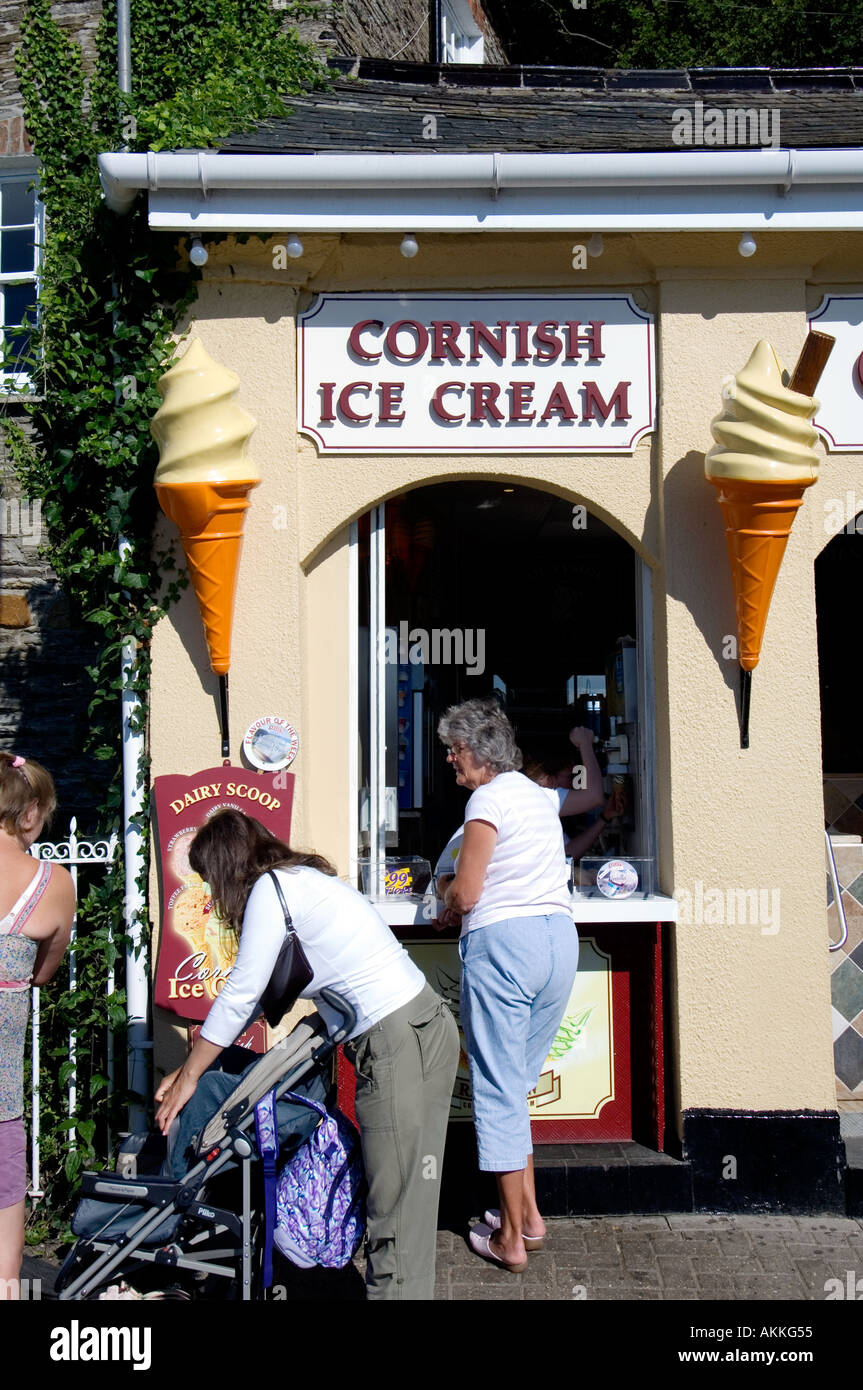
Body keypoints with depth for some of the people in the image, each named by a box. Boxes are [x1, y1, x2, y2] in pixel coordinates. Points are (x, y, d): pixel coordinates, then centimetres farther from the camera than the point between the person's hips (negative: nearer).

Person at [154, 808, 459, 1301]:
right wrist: (192, 1064, 24)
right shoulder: (300, 879, 19)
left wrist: (188, 1077, 4)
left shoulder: (271, 889, -8)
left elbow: (239, 997, -7)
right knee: (404, 1197, 11)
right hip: (423, 1026, 10)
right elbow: (257, 995, 24)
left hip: (401, 1041, -10)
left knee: (397, 1202, -5)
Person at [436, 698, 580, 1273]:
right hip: (561, 938, 8)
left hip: (504, 940, -8)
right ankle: (528, 1213, 20)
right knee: (516, 1084, 18)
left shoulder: (489, 798, -7)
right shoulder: (541, 796, 17)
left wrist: (450, 897, 12)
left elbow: (466, 894, -11)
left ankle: (512, 1238, 6)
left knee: (498, 1088, 0)